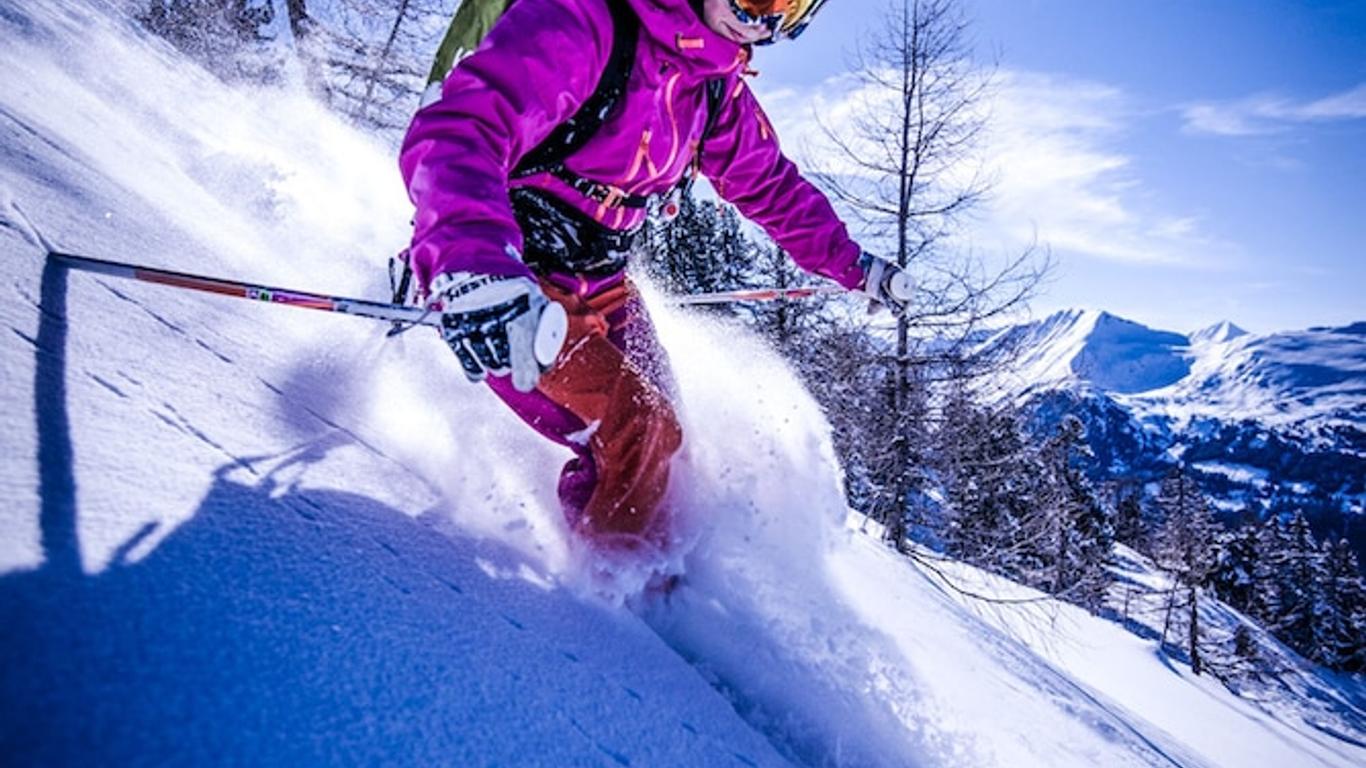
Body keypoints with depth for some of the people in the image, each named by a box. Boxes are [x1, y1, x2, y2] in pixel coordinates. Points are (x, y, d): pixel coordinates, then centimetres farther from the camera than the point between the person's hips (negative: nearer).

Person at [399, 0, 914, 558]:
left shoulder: (719, 87, 1)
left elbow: (770, 184, 16)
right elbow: (456, 132, -36)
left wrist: (853, 263, 17)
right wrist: (473, 269, -53)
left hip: (597, 284, 8)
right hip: (511, 279, -8)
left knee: (654, 429, 9)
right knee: (638, 432, -17)